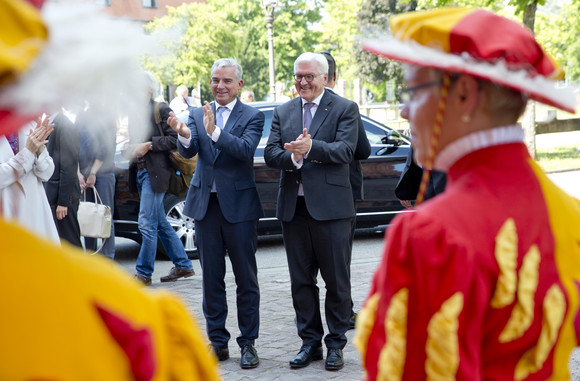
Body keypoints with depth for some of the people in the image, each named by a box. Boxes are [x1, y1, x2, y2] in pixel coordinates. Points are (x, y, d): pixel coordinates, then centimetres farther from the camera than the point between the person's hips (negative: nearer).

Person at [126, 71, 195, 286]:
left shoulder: (161, 110, -8)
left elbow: (174, 139, -13)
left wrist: (149, 145, -17)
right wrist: (133, 149, 3)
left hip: (155, 172, -9)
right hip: (140, 171, 9)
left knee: (147, 223, -9)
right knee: (160, 223, 13)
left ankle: (144, 273, -2)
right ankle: (183, 266, 23)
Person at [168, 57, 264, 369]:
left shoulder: (252, 116, -2)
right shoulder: (198, 115, 9)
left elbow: (246, 149, -19)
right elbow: (188, 152, -6)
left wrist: (214, 131, -33)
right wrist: (183, 134, -28)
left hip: (239, 204, -3)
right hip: (206, 204, 4)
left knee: (246, 278, 2)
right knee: (211, 278, 10)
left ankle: (248, 343, 11)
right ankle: (217, 341, 19)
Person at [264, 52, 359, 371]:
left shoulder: (345, 109, 0)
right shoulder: (282, 112, 13)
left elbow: (345, 151, -14)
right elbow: (270, 154, 3)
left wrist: (310, 148, -29)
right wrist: (292, 157, -19)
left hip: (330, 207, -4)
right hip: (293, 207, 4)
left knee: (337, 280, 3)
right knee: (301, 281, 10)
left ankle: (336, 343, 14)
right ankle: (310, 342, 21)